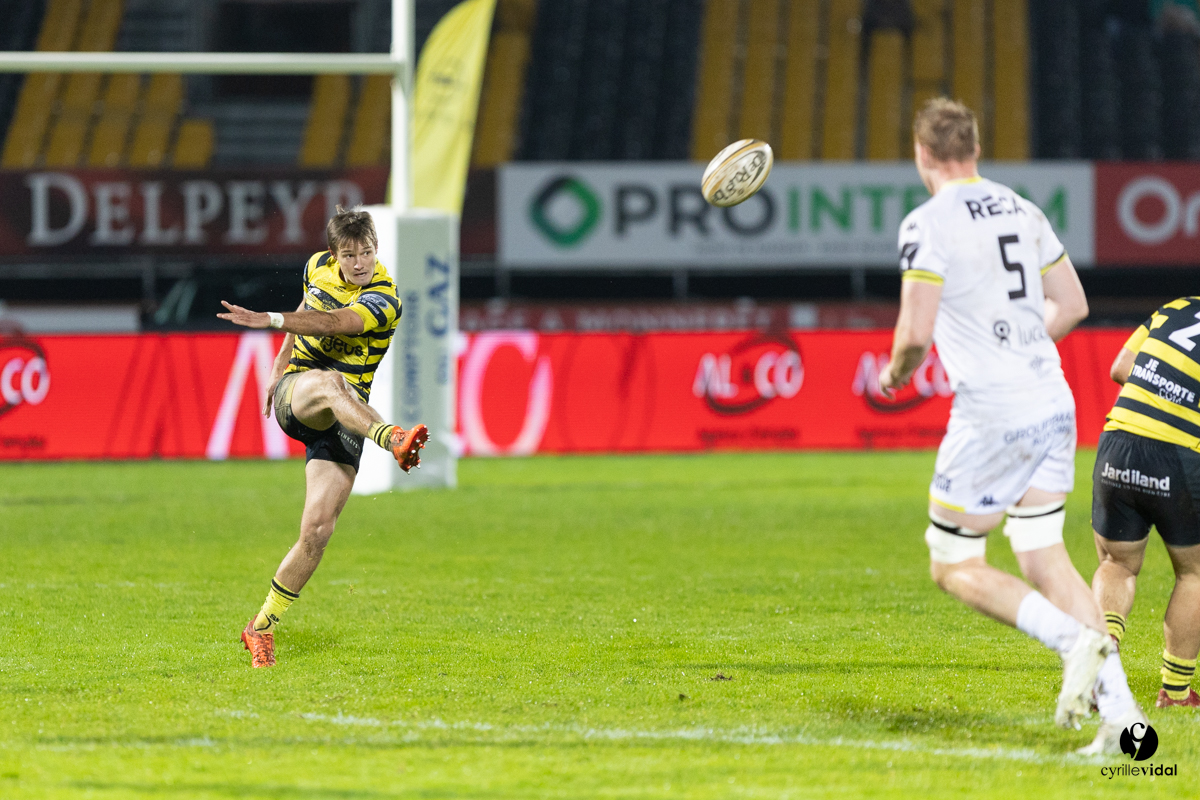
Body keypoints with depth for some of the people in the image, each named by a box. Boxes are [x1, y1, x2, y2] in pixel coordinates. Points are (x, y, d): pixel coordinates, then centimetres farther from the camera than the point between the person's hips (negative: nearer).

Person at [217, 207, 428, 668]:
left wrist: (271, 320, -43)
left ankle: (262, 627, 3)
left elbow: (331, 324, -30)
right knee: (331, 383, -38)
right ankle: (394, 440, -67)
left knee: (317, 531, -12)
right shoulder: (319, 267, 5)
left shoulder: (384, 300, -13)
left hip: (346, 420, -2)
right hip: (296, 396, 2)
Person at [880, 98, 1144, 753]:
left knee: (954, 567, 5)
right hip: (1053, 402, 7)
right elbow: (1072, 305, 19)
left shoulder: (929, 225, -10)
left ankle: (1075, 642, -17)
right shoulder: (1022, 212, 12)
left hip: (990, 414, -7)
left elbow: (916, 332, -15)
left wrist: (896, 373, 6)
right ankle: (1119, 706, -7)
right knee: (1045, 558, 9)